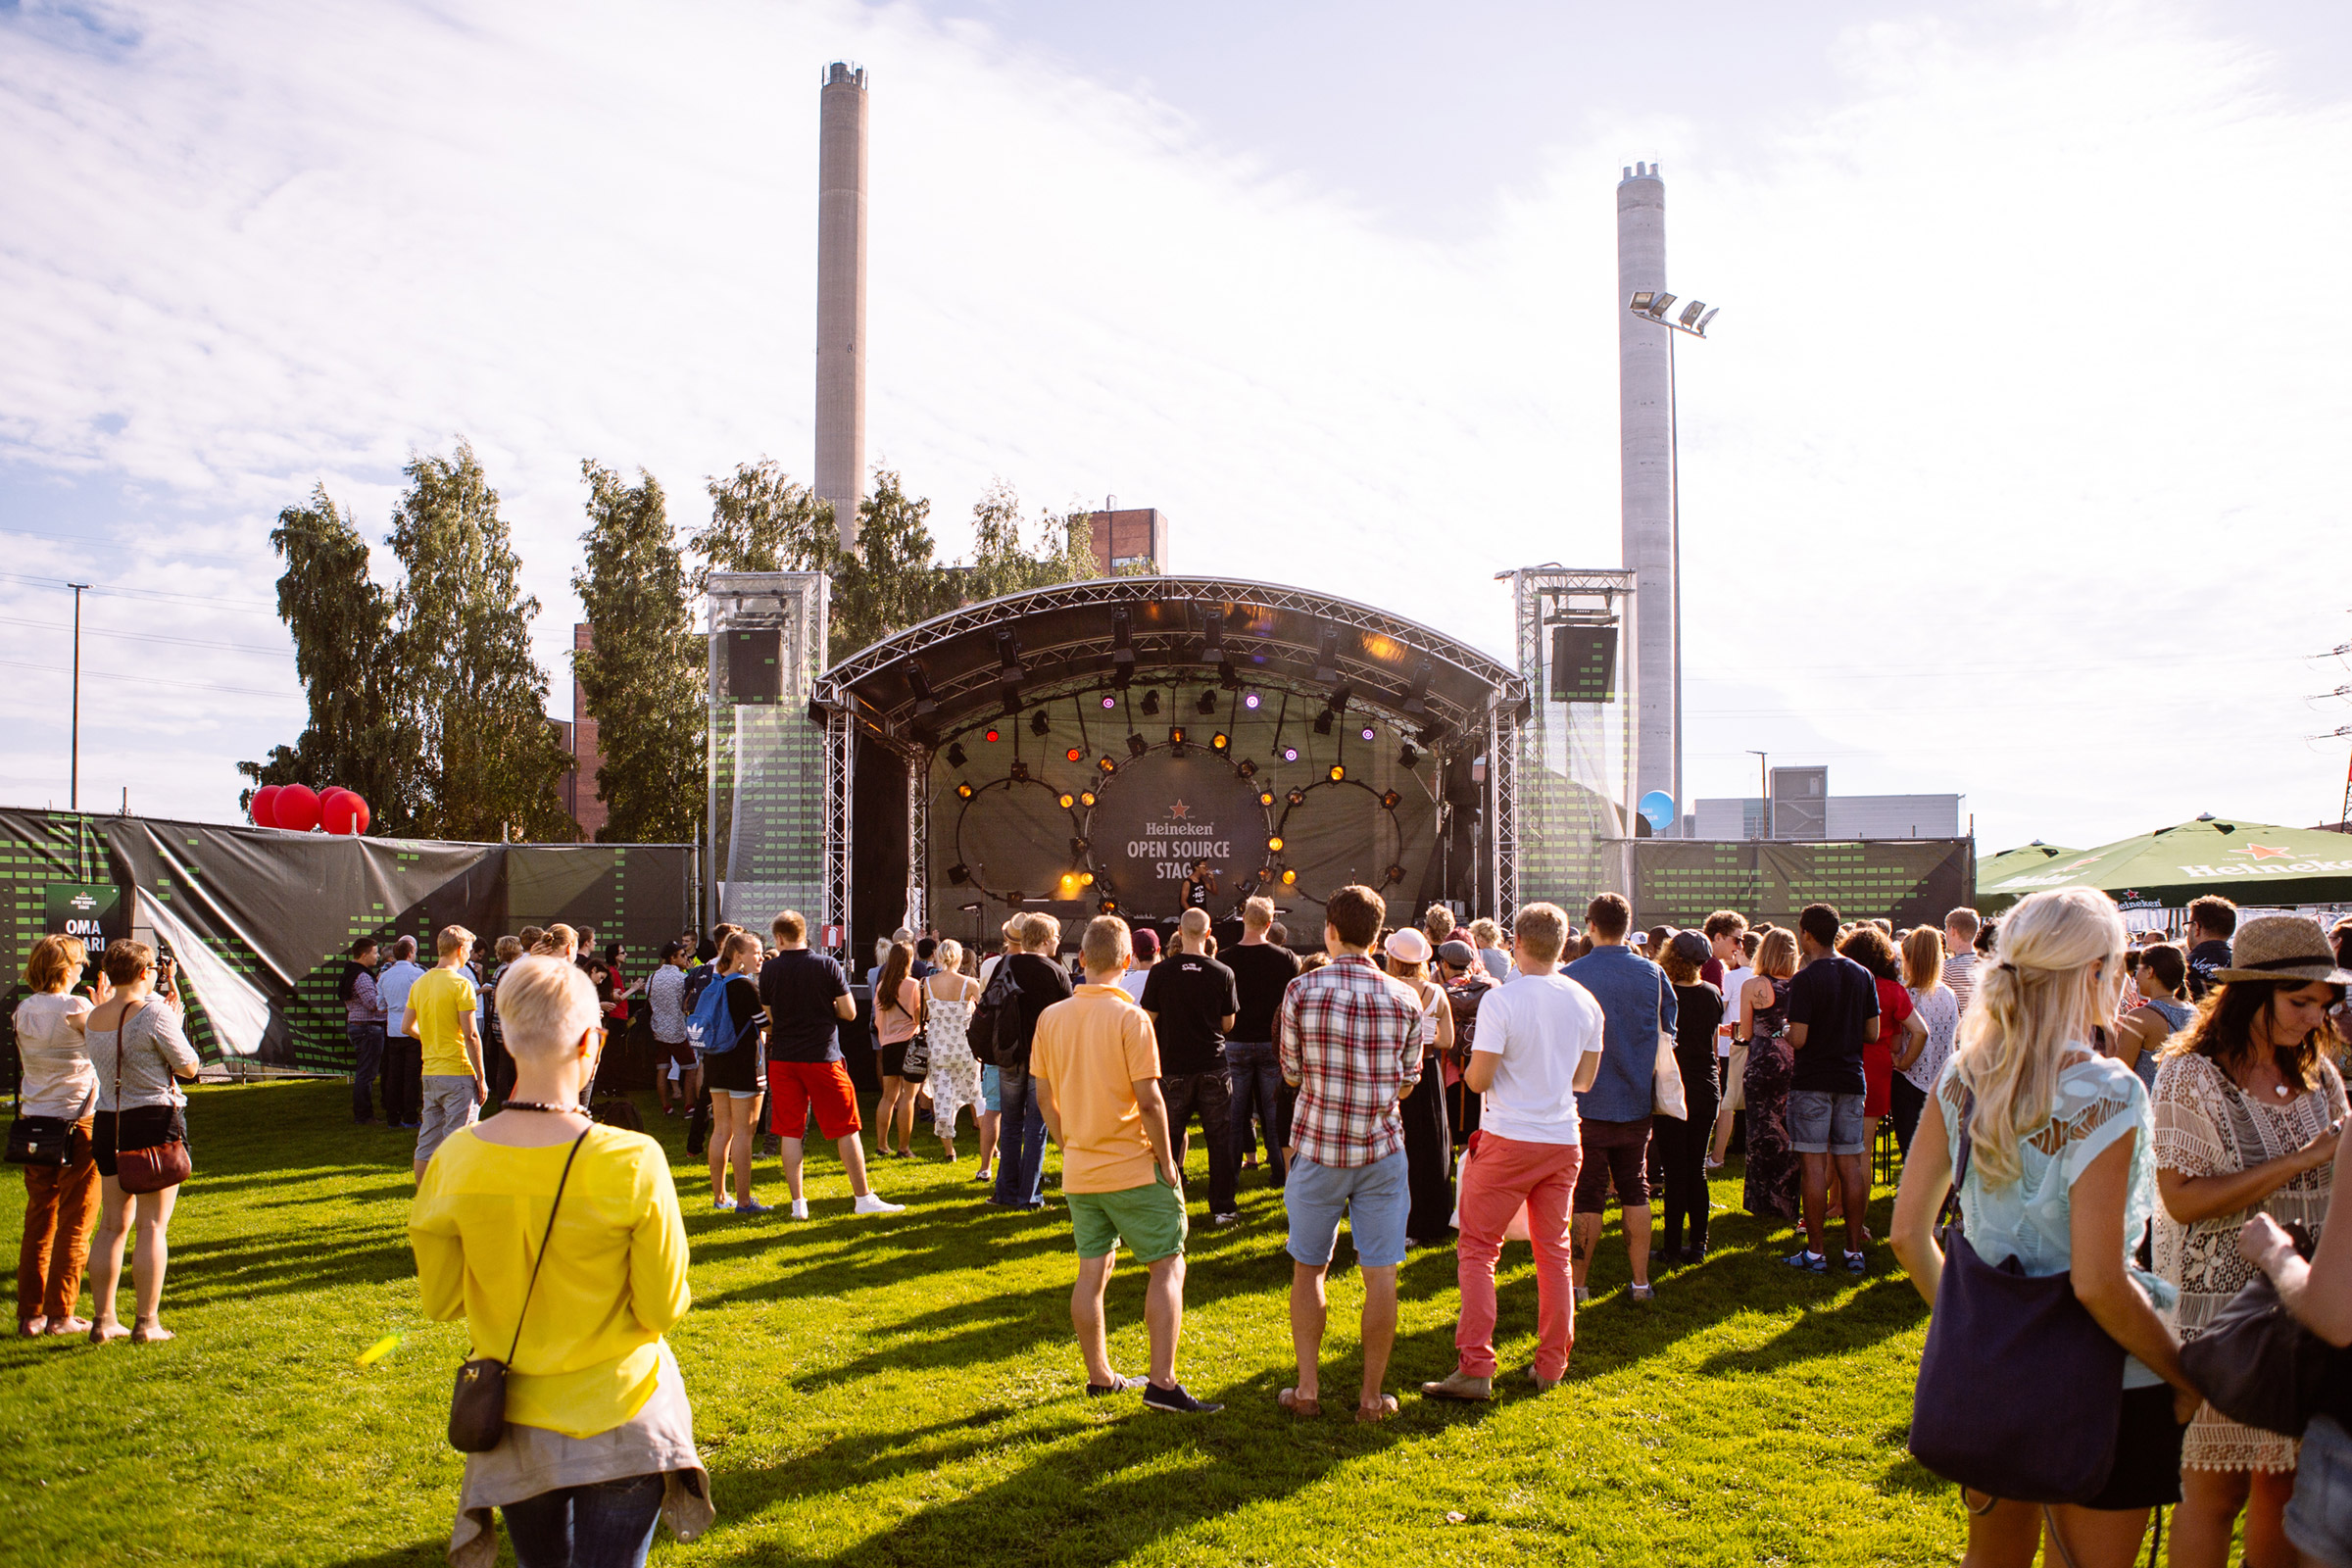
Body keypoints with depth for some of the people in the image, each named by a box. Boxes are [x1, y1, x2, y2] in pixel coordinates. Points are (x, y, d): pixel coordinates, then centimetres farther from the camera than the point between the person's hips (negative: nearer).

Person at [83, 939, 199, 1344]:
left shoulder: (93, 1018, 5)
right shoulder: (155, 1013, -15)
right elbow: (189, 1068, -7)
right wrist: (176, 1014, 0)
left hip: (107, 1124, 6)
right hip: (156, 1121, -6)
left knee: (112, 1224, 14)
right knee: (153, 1225, 1)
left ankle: (103, 1319, 16)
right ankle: (147, 1322, 3)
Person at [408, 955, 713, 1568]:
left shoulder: (456, 1159, -13)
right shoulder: (632, 1161, -22)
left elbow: (440, 1302, 0)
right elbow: (665, 1310, -12)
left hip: (518, 1425, 3)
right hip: (619, 1423, -3)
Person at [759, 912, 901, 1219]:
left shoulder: (769, 969, -1)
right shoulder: (828, 965, -6)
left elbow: (770, 1015, 9)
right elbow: (849, 1012, -4)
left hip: (783, 1058, 2)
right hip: (822, 1056, -2)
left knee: (790, 1132, 8)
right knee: (846, 1130, 6)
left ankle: (798, 1203, 8)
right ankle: (863, 1198, 10)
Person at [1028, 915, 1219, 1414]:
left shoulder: (1051, 1017, 1)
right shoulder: (1130, 1016, -15)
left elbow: (1043, 1095, 7)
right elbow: (1149, 1100, -16)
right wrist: (1166, 1162, -6)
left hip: (1079, 1168, 6)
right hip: (1133, 1167, -5)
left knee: (1092, 1271, 13)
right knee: (1167, 1265, 3)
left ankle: (1099, 1376, 22)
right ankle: (1163, 1382, -2)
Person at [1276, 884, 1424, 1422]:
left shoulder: (1303, 990, -8)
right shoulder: (1404, 1000, -3)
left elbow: (1291, 1073, 0)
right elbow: (1406, 1083, 6)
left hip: (1317, 1147, -1)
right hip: (1381, 1148, 1)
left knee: (1308, 1268, 13)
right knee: (1380, 1273, 7)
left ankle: (1307, 1388, 16)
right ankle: (1372, 1395, 13)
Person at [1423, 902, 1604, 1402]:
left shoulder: (1501, 1000, -15)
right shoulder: (1586, 1004, 2)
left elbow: (1478, 1079, -15)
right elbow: (1585, 1079, 11)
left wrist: (1470, 1070, 7)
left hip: (1508, 1140, -5)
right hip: (1563, 1140, 5)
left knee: (1477, 1248, 3)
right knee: (1553, 1251, 14)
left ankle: (1475, 1366, -2)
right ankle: (1552, 1364, 21)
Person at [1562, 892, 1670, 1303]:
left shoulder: (1572, 976, -12)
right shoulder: (1652, 973, -1)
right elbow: (1668, 1031, 7)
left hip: (1587, 1102, -3)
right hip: (1637, 1101, 3)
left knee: (1588, 1196, 4)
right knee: (1636, 1191, 13)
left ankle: (1578, 1282, 10)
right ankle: (1641, 1281, 17)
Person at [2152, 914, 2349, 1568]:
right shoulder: (2190, 1074, -10)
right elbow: (2182, 1199, -17)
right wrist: (2299, 1161, -18)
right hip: (2221, 1305, -5)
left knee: (2286, 1482, 11)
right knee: (2216, 1489, 2)